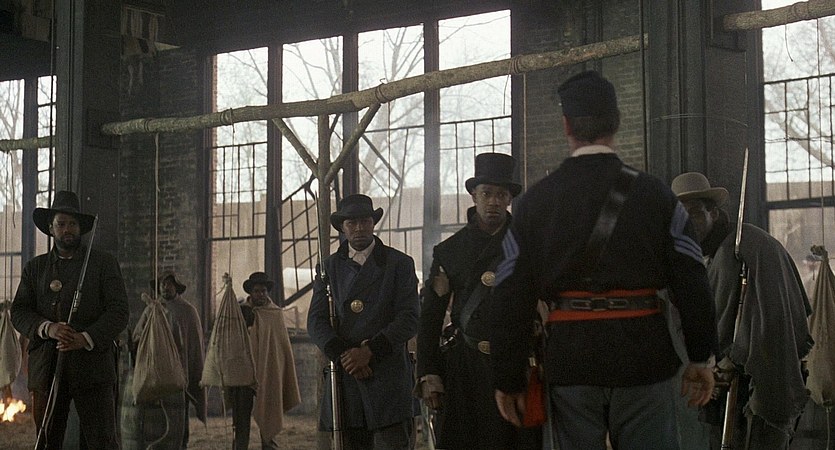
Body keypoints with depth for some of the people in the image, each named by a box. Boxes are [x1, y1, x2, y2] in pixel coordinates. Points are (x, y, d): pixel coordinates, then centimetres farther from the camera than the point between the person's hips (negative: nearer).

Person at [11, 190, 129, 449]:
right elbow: (18, 312, 9)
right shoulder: (35, 268, 17)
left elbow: (119, 311, 0)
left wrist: (86, 338, -16)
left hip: (91, 367, -3)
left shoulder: (104, 264, 8)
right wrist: (47, 328, -12)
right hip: (45, 368, 3)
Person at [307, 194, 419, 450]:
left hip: (388, 378, -3)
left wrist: (370, 351, -13)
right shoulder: (329, 267, 16)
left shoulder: (399, 263, 7)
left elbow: (409, 318, -2)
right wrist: (342, 355, -10)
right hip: (344, 377, 3)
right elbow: (316, 321, 8)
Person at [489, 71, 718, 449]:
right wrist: (701, 359, 9)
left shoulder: (533, 202, 4)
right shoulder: (654, 194, 2)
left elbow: (511, 300, 2)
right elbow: (691, 283, 0)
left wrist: (508, 379, 6)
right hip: (643, 358, -1)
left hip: (569, 360, 1)